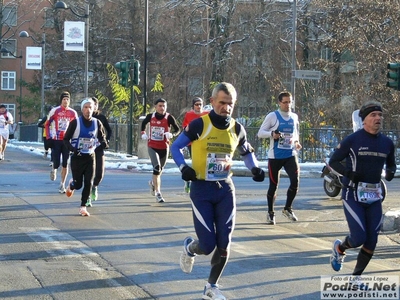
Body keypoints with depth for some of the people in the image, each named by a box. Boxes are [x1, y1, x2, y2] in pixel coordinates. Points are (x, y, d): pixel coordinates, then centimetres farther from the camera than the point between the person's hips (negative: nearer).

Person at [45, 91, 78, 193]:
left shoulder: (73, 113, 3)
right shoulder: (55, 111, -3)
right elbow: (47, 124, 4)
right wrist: (48, 138, -4)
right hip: (56, 140, -2)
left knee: (65, 164, 2)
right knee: (56, 163, -5)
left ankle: (62, 184, 13)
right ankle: (53, 169, 31)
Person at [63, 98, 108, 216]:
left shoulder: (97, 123, -1)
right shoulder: (75, 123, -10)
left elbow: (102, 137, 11)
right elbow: (66, 139, -4)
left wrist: (103, 143, -13)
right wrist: (72, 149, -21)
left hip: (90, 157, 2)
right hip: (77, 157, -2)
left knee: (88, 183, -7)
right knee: (78, 184, 3)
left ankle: (83, 207, 4)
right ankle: (71, 184, 40)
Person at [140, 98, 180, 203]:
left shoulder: (169, 117, -10)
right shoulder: (150, 116, -3)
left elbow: (177, 129, -9)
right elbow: (143, 123, 18)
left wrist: (172, 134, -28)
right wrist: (143, 133, 4)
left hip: (164, 147, 1)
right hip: (152, 146, -1)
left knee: (160, 169, 17)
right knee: (157, 167, -17)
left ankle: (153, 183, 50)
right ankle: (158, 193, -13)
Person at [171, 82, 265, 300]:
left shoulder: (236, 129, 2)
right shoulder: (199, 124, -12)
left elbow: (247, 152, 20)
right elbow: (175, 147, -3)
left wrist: (255, 168, 1)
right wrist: (184, 167, -20)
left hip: (225, 189, 4)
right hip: (201, 189, -4)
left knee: (223, 244, 1)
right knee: (207, 245, -7)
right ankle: (190, 248, 30)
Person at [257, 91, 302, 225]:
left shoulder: (294, 117, 8)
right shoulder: (272, 116, -6)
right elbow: (260, 133, -5)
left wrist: (296, 142, 3)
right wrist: (272, 134, -23)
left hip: (290, 155, 3)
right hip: (275, 156, -3)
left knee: (295, 181, -11)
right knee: (274, 185, 3)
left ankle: (287, 209, 9)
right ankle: (270, 213, 19)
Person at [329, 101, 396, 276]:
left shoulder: (387, 143, 5)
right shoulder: (352, 140, -9)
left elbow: (391, 164, 19)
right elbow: (333, 161, -2)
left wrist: (390, 172, -5)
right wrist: (348, 173, -20)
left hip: (374, 197, 5)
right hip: (353, 195, -5)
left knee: (371, 241, 2)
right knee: (359, 238, -11)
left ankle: (356, 277, 18)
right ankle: (339, 248, 23)